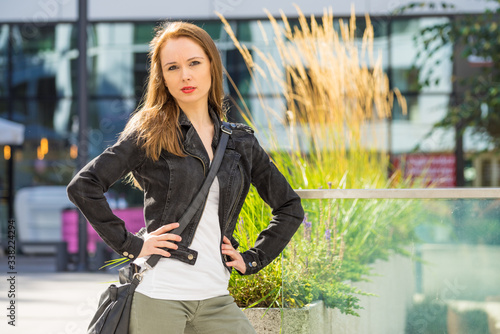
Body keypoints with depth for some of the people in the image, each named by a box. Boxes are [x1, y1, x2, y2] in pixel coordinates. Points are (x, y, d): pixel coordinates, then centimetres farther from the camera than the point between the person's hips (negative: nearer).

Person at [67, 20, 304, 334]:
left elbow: (290, 207, 20)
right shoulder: (151, 133, 0)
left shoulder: (241, 141, 11)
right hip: (159, 296, -4)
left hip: (215, 298, 4)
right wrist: (130, 245, -10)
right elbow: (83, 186, -8)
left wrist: (252, 259, 10)